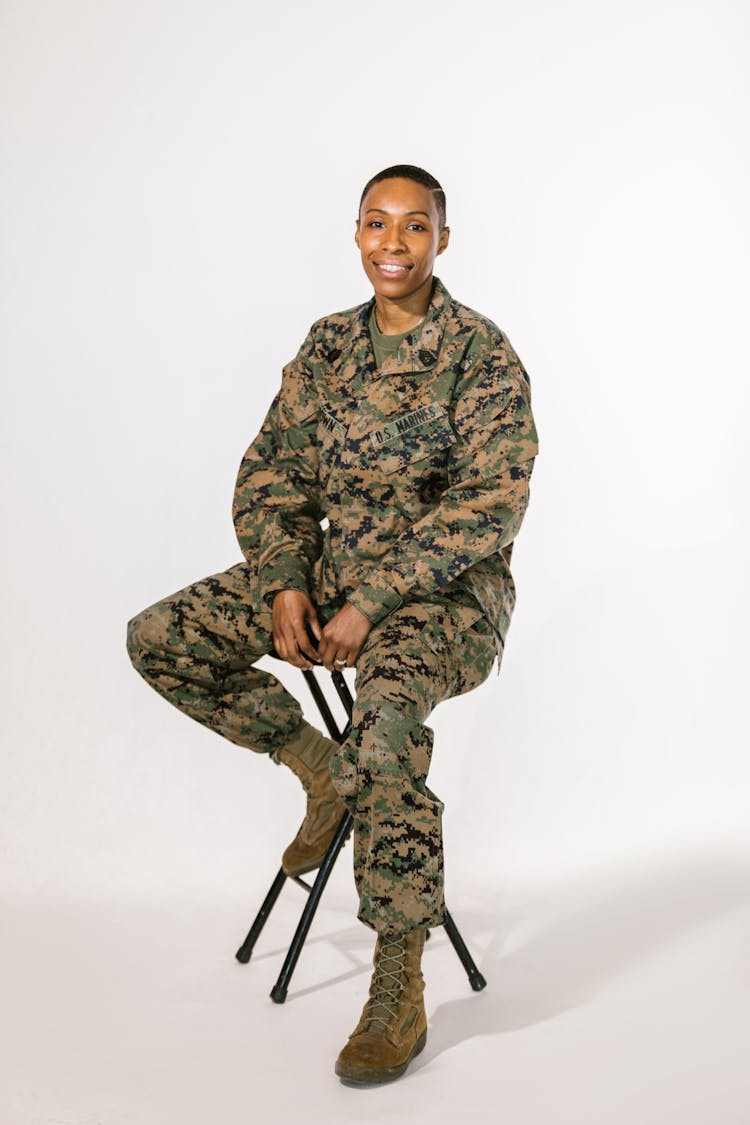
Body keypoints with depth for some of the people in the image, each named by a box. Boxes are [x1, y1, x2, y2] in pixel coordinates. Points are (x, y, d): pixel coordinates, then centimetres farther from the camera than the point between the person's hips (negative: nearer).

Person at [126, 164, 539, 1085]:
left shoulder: (481, 352, -10)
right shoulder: (329, 345, 7)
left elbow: (488, 505, -17)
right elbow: (273, 474, 9)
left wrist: (372, 603, -22)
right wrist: (285, 584, -9)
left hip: (448, 588, -6)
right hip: (334, 569, 6)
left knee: (387, 710, -37)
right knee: (160, 639, -8)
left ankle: (399, 997, -23)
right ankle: (323, 771, 9)